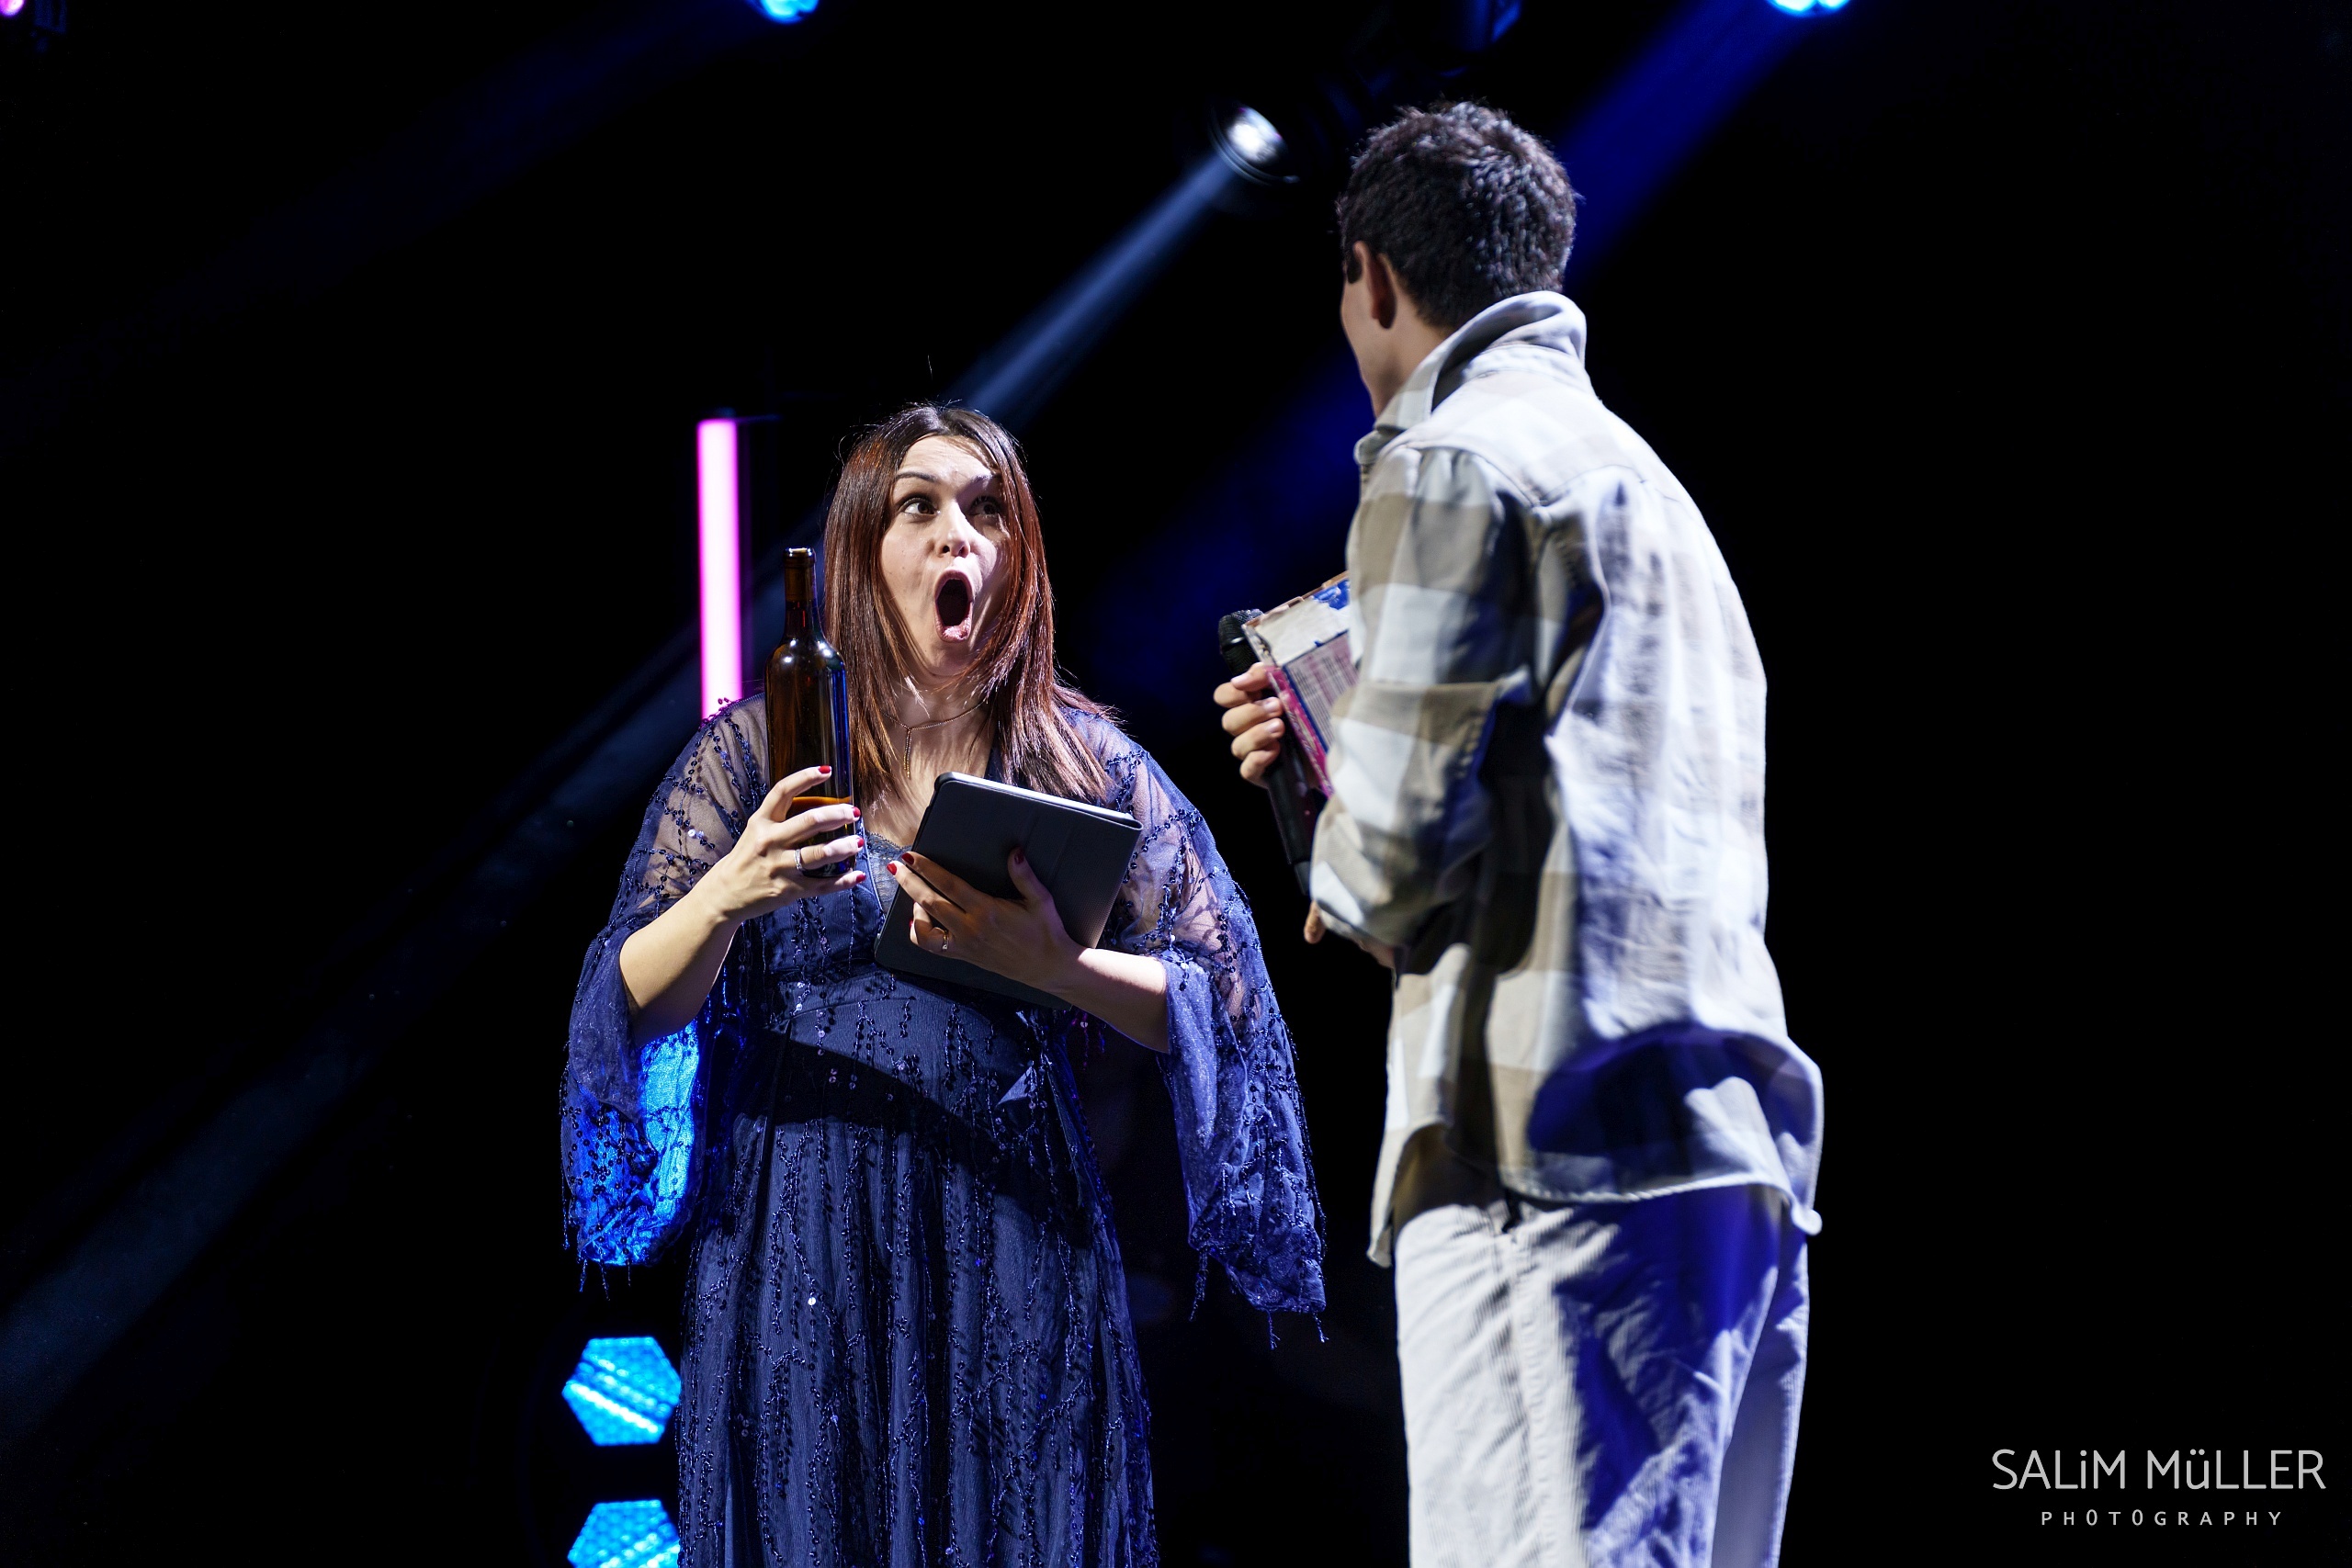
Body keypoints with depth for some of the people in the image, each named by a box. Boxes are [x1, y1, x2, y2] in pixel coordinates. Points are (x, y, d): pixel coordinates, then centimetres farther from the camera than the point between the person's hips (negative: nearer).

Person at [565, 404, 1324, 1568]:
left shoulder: (1083, 761, 5)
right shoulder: (756, 752, 4)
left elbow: (1217, 1000, 0)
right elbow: (635, 1005, -1)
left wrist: (1052, 964, -18)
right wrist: (729, 896, -21)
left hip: (1016, 1246, 1)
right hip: (801, 1247, 0)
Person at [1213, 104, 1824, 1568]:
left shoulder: (1452, 465, -2)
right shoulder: (1641, 477, 26)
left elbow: (1398, 849, -11)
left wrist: (1344, 885, 11)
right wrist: (1329, 758, 30)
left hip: (1555, 1153, -9)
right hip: (1739, 1143, 9)